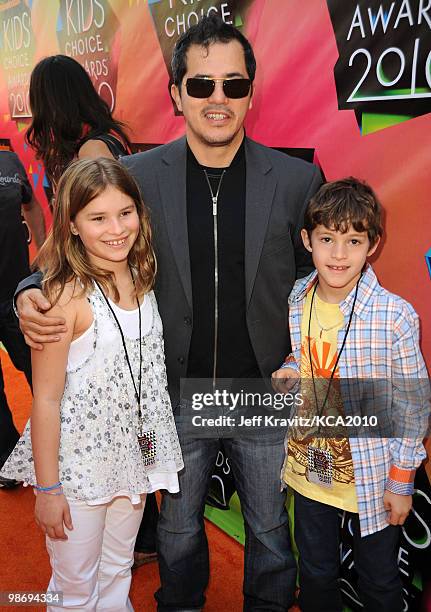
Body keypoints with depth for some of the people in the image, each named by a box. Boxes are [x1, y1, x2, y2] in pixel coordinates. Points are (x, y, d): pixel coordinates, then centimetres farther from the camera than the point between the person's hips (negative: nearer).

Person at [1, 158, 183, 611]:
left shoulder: (142, 278, -2)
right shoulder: (67, 295, -22)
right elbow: (46, 399, -18)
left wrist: (157, 453, 10)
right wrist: (47, 489, -14)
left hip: (131, 453, 6)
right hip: (77, 462, -5)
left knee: (118, 576, 24)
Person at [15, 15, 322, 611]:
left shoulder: (297, 178, -8)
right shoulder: (138, 176, -8)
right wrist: (31, 294, -21)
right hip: (176, 397, 1)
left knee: (271, 526, 21)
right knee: (178, 524, 23)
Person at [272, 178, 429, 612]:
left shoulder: (395, 315, -20)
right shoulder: (295, 299, -5)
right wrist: (288, 372, -9)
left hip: (371, 475, -4)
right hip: (309, 465, 4)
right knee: (315, 576, 23)